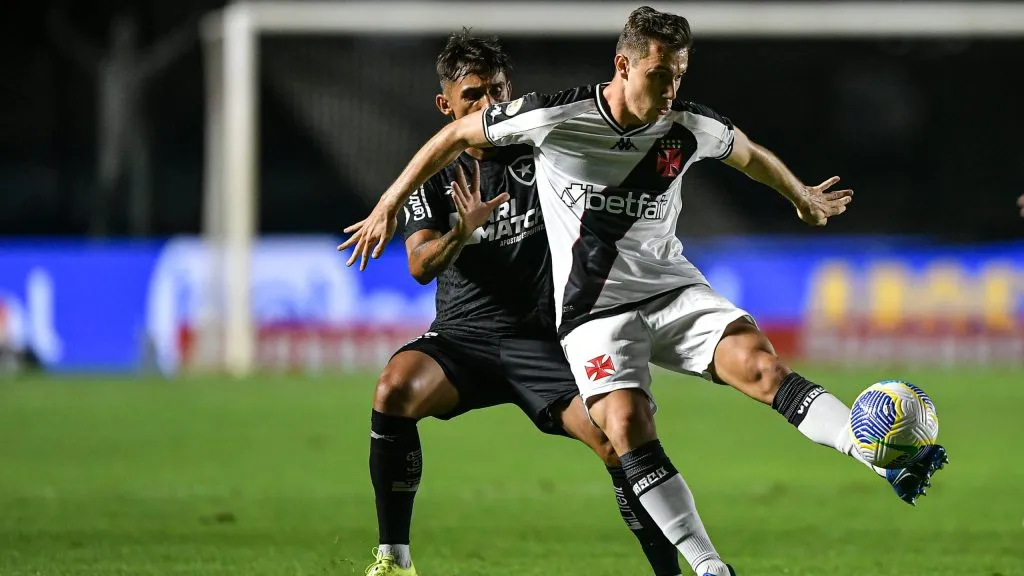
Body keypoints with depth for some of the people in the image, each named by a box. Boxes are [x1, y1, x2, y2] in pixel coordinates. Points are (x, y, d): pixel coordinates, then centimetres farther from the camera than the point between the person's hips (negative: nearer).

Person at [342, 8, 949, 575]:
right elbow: (456, 135, 2)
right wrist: (388, 207, 6)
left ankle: (892, 465, -37)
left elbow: (749, 153, 21)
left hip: (673, 288, 2)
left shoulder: (691, 126, -4)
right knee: (628, 426, -26)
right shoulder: (555, 116, -13)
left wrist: (804, 198, 37)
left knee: (761, 364, -24)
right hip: (596, 310, -2)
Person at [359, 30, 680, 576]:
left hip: (543, 341, 0)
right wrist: (462, 232, -29)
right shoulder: (433, 177, 4)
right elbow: (421, 266, -8)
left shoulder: (539, 151, 3)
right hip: (462, 335, 0)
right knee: (395, 390, -30)